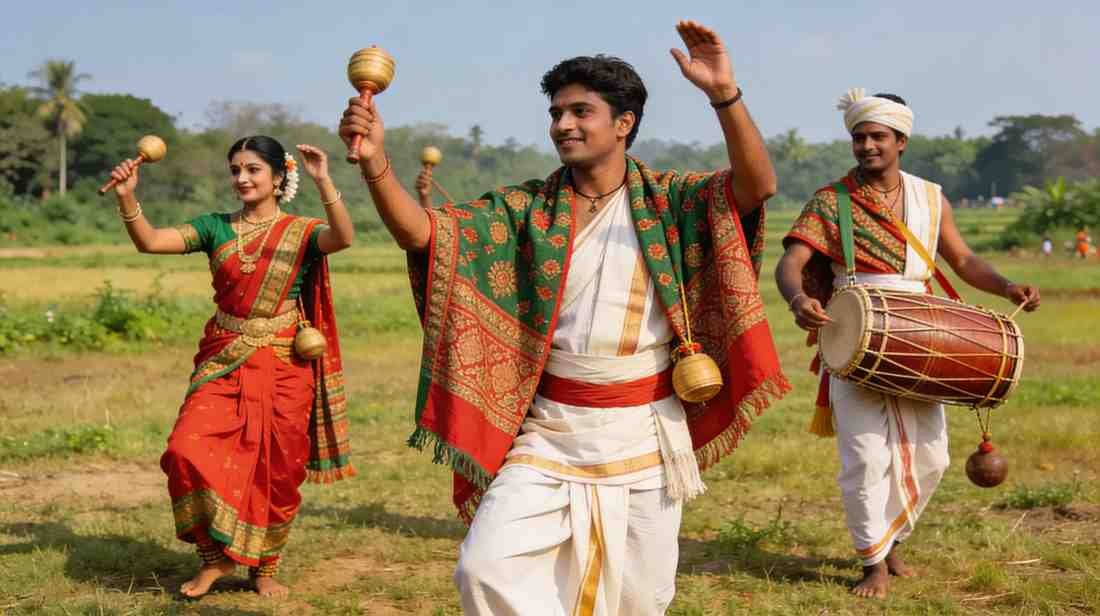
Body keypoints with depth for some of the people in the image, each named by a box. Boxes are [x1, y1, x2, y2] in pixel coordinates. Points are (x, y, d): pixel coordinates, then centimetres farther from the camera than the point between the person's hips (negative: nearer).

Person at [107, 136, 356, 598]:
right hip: (222, 362, 2)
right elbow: (150, 241, -4)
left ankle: (264, 567, 25)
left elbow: (343, 238, -23)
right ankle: (215, 555, 5)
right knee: (189, 450, -15)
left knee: (275, 470, 4)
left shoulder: (301, 231, -1)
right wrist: (126, 197, -20)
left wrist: (323, 182, -35)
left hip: (283, 368, -2)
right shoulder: (216, 227, 6)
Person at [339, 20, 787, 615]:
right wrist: (375, 162, -27)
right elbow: (420, 232, -9)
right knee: (487, 567, -12)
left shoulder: (666, 201, -2)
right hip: (549, 432, 1)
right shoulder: (525, 209, 1)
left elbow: (758, 186, -18)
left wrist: (724, 95, -33)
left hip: (645, 431, 0)